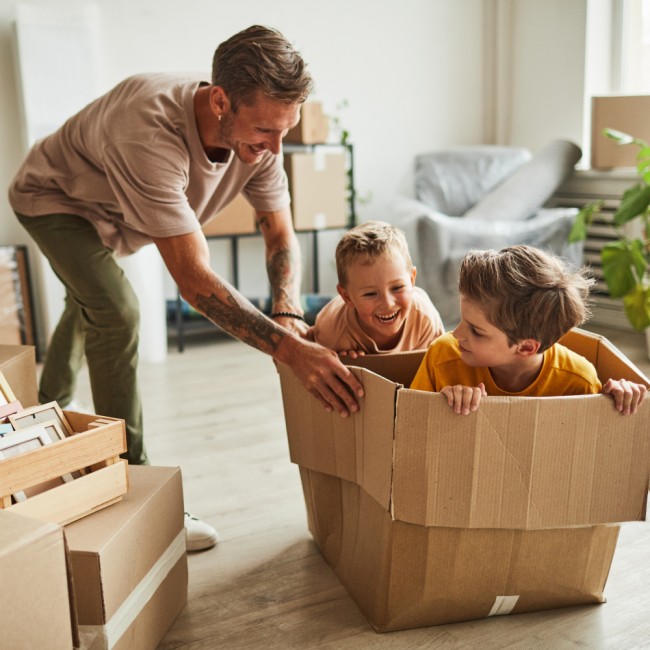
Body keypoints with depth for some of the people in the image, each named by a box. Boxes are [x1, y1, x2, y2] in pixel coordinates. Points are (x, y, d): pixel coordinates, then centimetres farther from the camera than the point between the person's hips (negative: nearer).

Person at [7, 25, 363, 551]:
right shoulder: (151, 133, -49)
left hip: (110, 217, 7)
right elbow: (193, 277, -52)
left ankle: (51, 415, 55)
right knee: (116, 311, -28)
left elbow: (281, 234, -22)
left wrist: (289, 316, -41)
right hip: (54, 199, -7)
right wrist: (290, 349, -60)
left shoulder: (259, 133, -29)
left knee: (90, 306, 26)